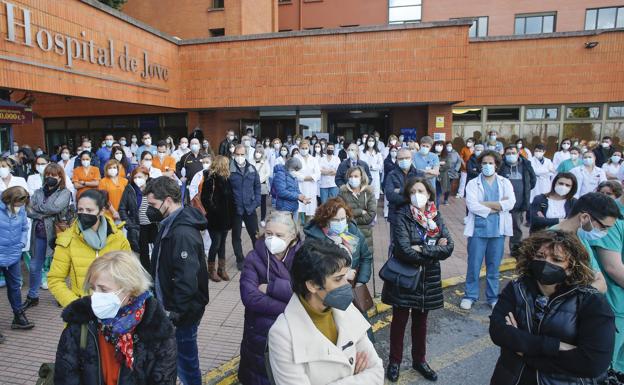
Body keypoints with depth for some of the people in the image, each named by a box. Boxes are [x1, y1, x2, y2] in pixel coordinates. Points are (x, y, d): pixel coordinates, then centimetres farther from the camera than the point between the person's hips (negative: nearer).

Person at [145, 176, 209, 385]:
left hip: (182, 312, -9)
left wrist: (175, 312, -22)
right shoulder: (170, 224, 6)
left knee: (185, 360, 6)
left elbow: (187, 280, -29)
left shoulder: (183, 233, -26)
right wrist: (162, 302, 17)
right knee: (183, 356, 21)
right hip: (170, 305, 9)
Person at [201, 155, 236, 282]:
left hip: (225, 217, 6)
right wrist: (213, 210, -15)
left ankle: (221, 269, 24)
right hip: (215, 218, -6)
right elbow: (205, 199, -15)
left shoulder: (225, 178, 9)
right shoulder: (210, 179, -12)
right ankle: (211, 270, 15)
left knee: (222, 243, 13)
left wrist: (231, 213, 4)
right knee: (216, 243, 0)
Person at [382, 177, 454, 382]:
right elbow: (405, 251, -24)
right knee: (400, 320, 9)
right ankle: (395, 361, 28)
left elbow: (449, 247, -10)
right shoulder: (402, 216, -13)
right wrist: (434, 251, -14)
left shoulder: (436, 217, 1)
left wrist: (422, 250, -20)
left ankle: (419, 360, 37)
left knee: (420, 320, 18)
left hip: (428, 278, 4)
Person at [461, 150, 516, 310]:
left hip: (498, 230, 2)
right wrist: (497, 207, -11)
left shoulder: (505, 183, 7)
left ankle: (493, 297, 25)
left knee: (494, 266, 12)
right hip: (478, 229, -2)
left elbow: (510, 203, -9)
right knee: (474, 265, 4)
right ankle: (470, 296, 18)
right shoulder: (473, 183, 1)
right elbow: (472, 206, -14)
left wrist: (485, 204, -12)